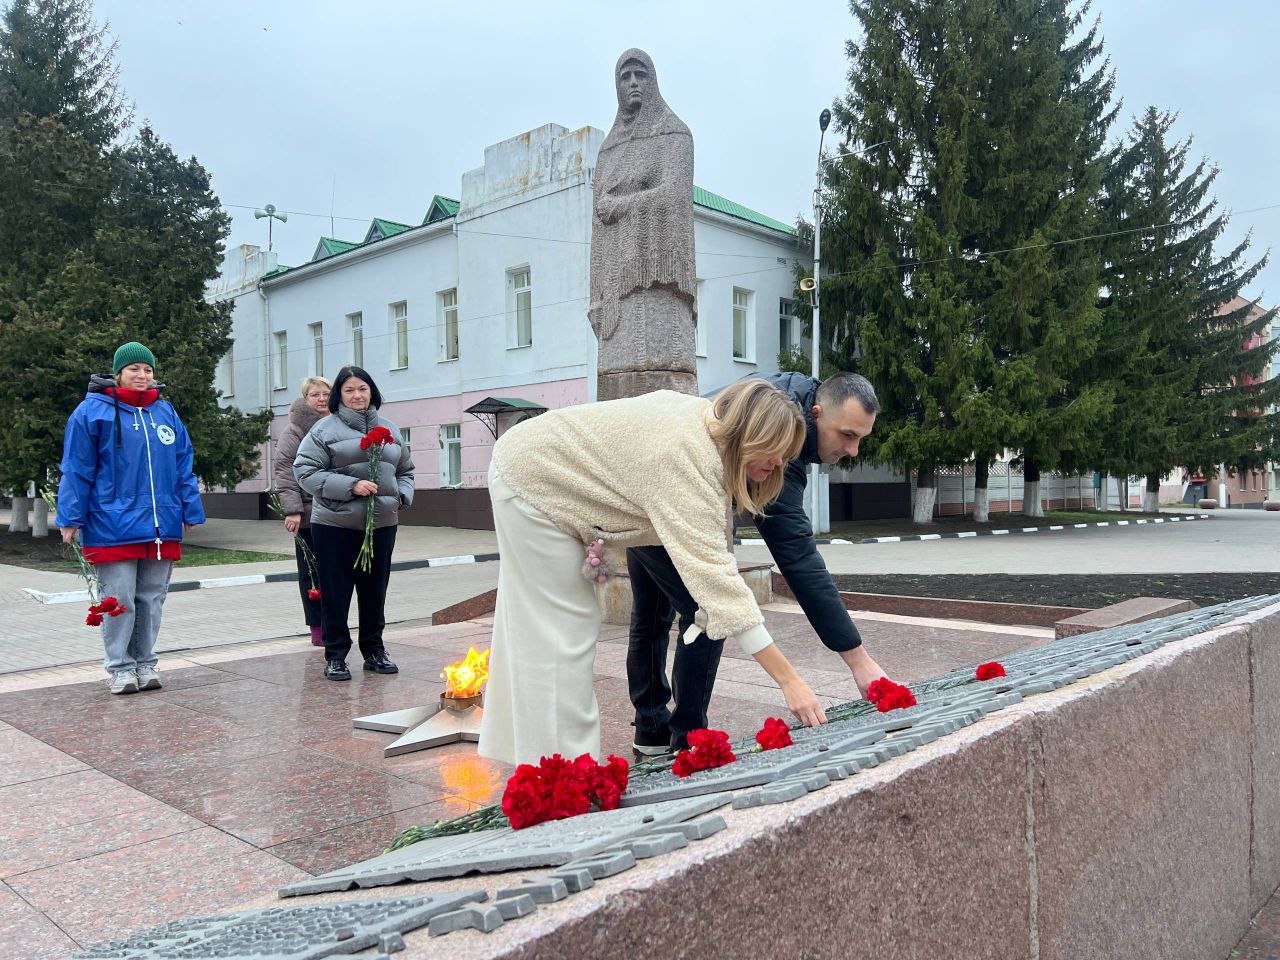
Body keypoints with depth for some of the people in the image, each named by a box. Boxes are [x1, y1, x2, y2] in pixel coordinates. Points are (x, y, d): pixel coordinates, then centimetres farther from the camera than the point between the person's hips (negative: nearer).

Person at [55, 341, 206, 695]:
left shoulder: (166, 412, 11)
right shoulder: (93, 410, -1)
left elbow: (183, 467, 13)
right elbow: (76, 471, -2)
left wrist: (191, 511, 10)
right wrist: (72, 518, -5)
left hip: (162, 527, 4)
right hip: (112, 527, -4)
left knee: (152, 599, 11)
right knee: (119, 600, 1)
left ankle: (145, 662, 22)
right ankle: (120, 667, 14)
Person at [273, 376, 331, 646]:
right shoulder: (294, 431, -3)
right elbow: (283, 471, -8)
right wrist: (292, 509, -15)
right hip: (308, 514, -5)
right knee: (311, 572, 3)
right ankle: (317, 627, 10)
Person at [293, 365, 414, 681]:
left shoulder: (390, 429, 13)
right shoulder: (325, 429, -2)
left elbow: (406, 470, 22)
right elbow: (306, 472, -10)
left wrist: (402, 495, 2)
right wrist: (350, 486, -18)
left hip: (382, 524, 4)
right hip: (335, 525, -4)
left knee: (375, 590, 13)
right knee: (335, 593, 3)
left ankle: (374, 650, 27)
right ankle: (335, 656, 15)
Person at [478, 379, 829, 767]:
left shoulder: (706, 419, -7)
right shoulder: (687, 457, -35)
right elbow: (713, 572, -40)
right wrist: (789, 680, -39)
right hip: (530, 478, -10)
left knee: (528, 631, 16)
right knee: (559, 636, -7)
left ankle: (508, 753, 29)